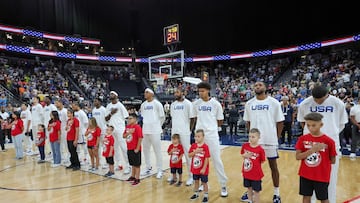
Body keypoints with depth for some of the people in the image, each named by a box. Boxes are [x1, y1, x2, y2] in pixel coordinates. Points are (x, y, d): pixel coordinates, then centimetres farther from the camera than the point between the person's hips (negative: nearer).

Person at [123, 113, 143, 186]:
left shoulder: (137, 127, -16)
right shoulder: (127, 127, 8)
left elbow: (140, 138, -19)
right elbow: (124, 136, 9)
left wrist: (137, 148, -18)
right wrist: (128, 133, -12)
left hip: (135, 149, -7)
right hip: (129, 149, 7)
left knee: (137, 164, 4)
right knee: (132, 164, 20)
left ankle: (137, 179, 13)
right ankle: (132, 176, 33)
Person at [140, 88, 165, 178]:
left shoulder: (157, 104, -7)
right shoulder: (143, 104, 10)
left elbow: (162, 117, -2)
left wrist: (158, 126, 5)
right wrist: (145, 124, 12)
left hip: (155, 131, -6)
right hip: (145, 130, 6)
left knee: (157, 151, -1)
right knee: (146, 150, 13)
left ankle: (160, 170, 10)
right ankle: (148, 168, 28)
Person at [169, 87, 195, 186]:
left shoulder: (188, 104, -7)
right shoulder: (173, 104, 11)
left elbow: (192, 118, -6)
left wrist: (190, 130, -7)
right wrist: (172, 128, 12)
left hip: (184, 132, -5)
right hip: (174, 132, 6)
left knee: (187, 154, 1)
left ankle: (191, 176, 12)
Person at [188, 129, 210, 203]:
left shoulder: (205, 146, -17)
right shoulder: (193, 145, -3)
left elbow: (206, 159, -16)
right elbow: (189, 155, -4)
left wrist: (204, 168, -17)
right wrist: (195, 151, -22)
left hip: (202, 169, -4)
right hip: (195, 169, 5)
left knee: (204, 183, 10)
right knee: (196, 181, 20)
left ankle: (206, 196, 25)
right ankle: (196, 194, 37)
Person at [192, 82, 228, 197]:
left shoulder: (215, 104, -5)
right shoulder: (196, 104, 3)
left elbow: (220, 120, 4)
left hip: (212, 134, -3)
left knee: (216, 160, -1)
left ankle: (223, 185, 11)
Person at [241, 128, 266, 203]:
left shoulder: (260, 149, -20)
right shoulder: (245, 145, -8)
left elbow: (262, 161, -8)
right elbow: (242, 155, 6)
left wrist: (255, 164, -12)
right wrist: (245, 155, -13)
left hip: (256, 174, -4)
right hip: (246, 173, 4)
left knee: (256, 190, 12)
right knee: (249, 188, 23)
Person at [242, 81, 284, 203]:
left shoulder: (274, 103, -4)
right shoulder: (249, 104, 4)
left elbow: (279, 122, 0)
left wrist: (276, 137, -2)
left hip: (270, 140, -2)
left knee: (273, 166, 10)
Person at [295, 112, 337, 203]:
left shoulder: (328, 141, -12)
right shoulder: (303, 139, -6)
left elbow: (332, 161, -2)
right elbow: (298, 157, -12)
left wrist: (321, 161, -6)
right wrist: (312, 150, -22)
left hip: (321, 176, -2)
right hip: (305, 174, 2)